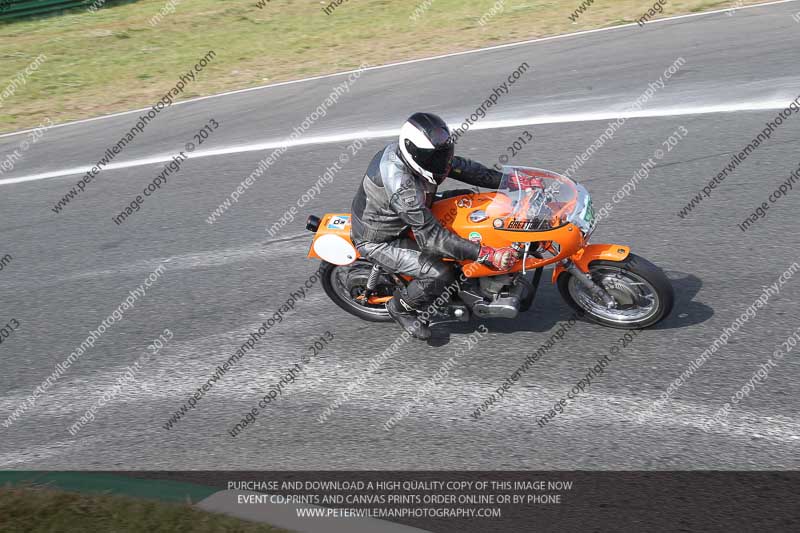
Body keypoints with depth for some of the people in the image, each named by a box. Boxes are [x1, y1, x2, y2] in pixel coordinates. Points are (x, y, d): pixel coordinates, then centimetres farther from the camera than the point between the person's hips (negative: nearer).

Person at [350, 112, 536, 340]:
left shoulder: (407, 150, -12)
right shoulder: (403, 189, -38)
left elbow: (460, 166, -5)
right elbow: (432, 238, -37)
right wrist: (488, 255, -40)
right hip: (378, 241, -9)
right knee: (440, 274, -26)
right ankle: (400, 306, 3)